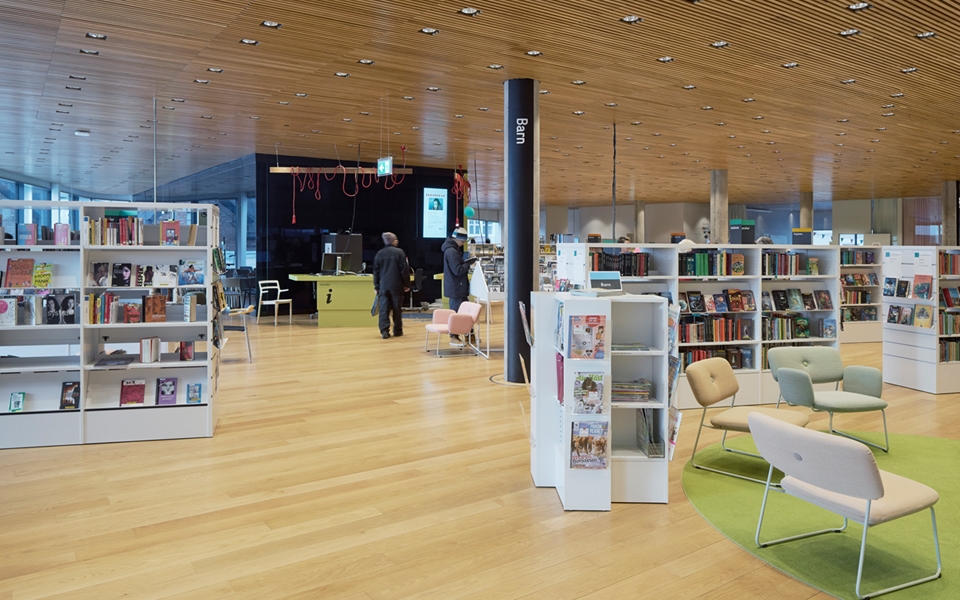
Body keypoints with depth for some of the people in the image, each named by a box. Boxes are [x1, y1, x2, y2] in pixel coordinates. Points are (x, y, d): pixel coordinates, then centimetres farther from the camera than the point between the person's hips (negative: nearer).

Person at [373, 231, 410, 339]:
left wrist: (376, 286, 15)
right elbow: (405, 270, -6)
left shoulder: (379, 254, 5)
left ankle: (384, 331, -9)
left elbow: (376, 271, 8)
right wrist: (407, 284, 2)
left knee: (384, 309, 0)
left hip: (383, 286, 2)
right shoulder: (399, 252, -5)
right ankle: (397, 330, 14)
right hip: (397, 286, -2)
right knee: (397, 309, 8)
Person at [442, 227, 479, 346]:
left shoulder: (453, 249, 13)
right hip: (456, 288, -10)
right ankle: (454, 337, 7)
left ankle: (468, 333, 26)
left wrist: (467, 262, 5)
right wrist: (469, 263, -15)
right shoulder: (452, 251, -20)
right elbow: (457, 270, -24)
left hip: (458, 287, 10)